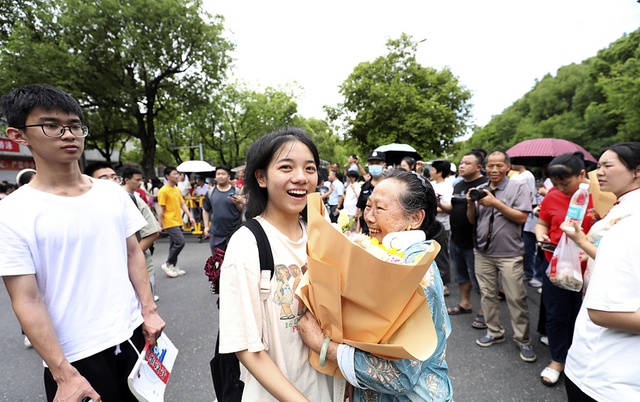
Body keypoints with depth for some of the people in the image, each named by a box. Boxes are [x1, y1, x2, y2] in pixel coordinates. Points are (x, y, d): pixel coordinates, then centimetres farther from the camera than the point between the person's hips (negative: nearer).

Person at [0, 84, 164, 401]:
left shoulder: (113, 193, 0)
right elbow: (27, 301, -12)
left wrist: (149, 311, 0)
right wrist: (63, 374, -13)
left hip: (133, 334, 4)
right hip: (75, 356, -3)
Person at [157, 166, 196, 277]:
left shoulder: (177, 189, 12)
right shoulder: (163, 191, -11)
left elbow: (182, 204, 15)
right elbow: (161, 209, -11)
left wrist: (190, 216, 7)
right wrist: (160, 225, -10)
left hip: (178, 222, 8)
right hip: (170, 222, -8)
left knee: (174, 244, 12)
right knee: (180, 242, -13)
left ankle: (173, 266, 21)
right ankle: (167, 264, 2)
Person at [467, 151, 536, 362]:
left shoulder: (518, 187, -4)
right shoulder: (481, 190, 7)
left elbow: (522, 218, -14)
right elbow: (472, 220, 9)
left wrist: (495, 203, -20)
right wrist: (471, 204, -10)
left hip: (509, 254, -4)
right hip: (483, 252, 4)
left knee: (516, 299, 3)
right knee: (487, 295, 13)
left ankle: (523, 340, 19)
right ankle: (494, 332, 30)